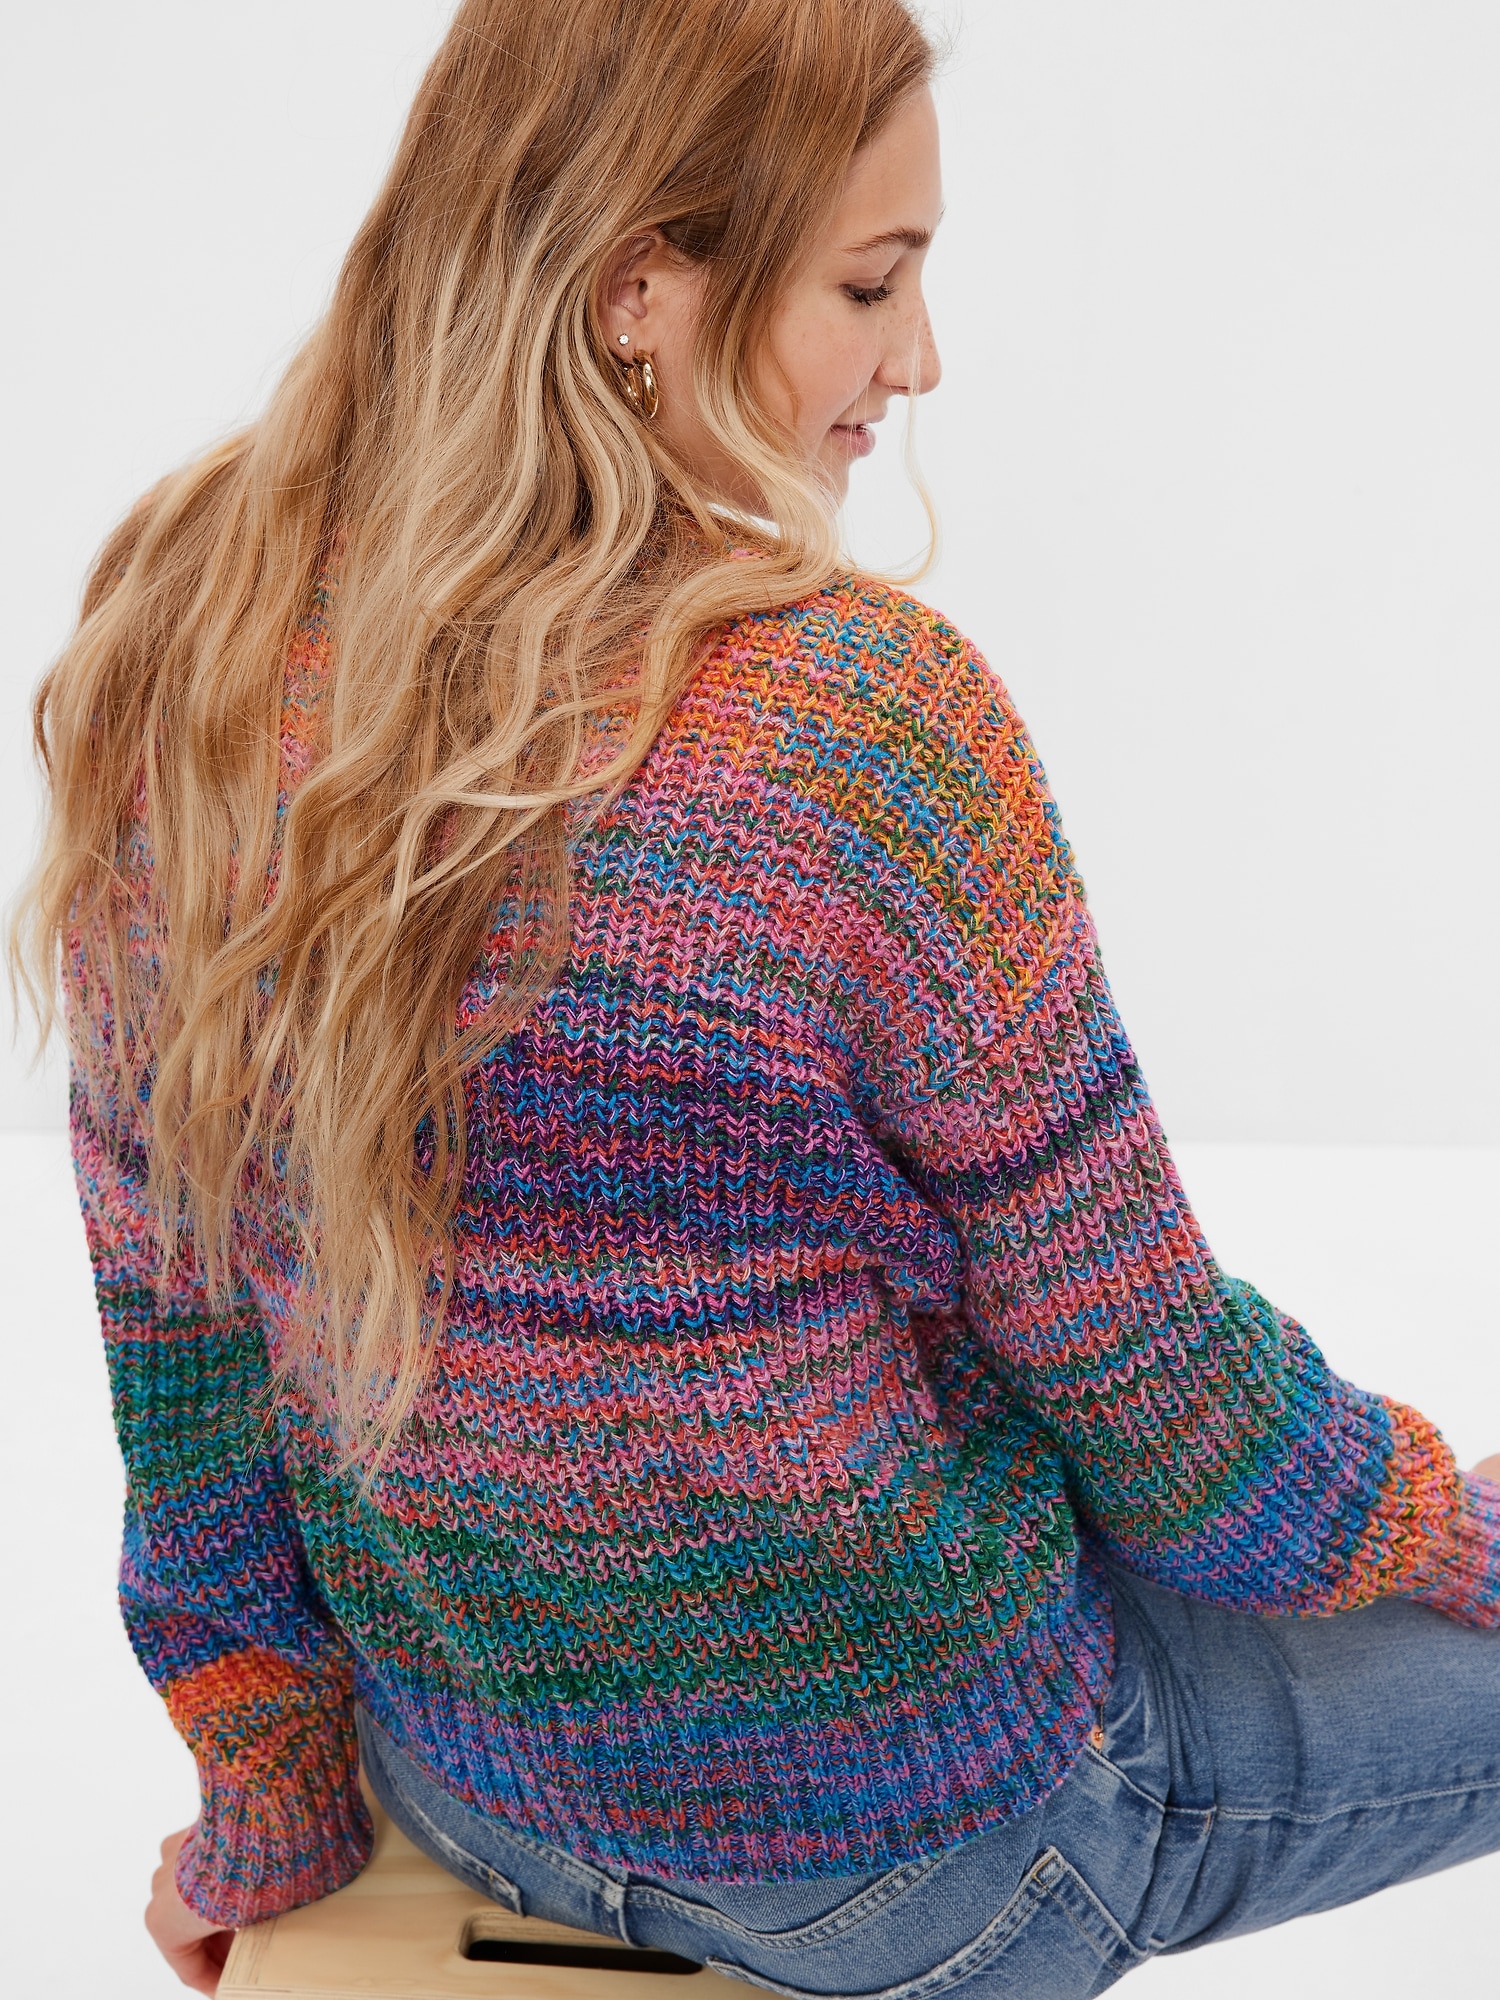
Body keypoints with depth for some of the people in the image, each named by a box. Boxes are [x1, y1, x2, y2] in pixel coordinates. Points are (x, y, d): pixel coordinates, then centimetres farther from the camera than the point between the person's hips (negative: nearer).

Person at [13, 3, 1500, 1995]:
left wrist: (274, 1802, 13)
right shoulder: (865, 727, -29)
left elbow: (168, 1299, -1)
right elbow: (1154, 1392, -17)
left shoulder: (177, 658, -10)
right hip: (894, 1840, -6)